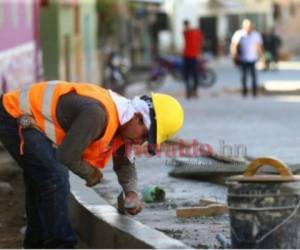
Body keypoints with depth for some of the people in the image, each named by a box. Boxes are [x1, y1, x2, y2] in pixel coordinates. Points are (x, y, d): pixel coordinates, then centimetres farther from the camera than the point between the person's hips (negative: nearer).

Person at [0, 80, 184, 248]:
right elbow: (67, 156, -30)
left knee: (41, 182, 21)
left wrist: (132, 192, -9)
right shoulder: (98, 114, -33)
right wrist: (90, 173, -11)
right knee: (55, 179, -18)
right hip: (16, 117, -10)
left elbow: (124, 163, 9)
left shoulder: (120, 115, -2)